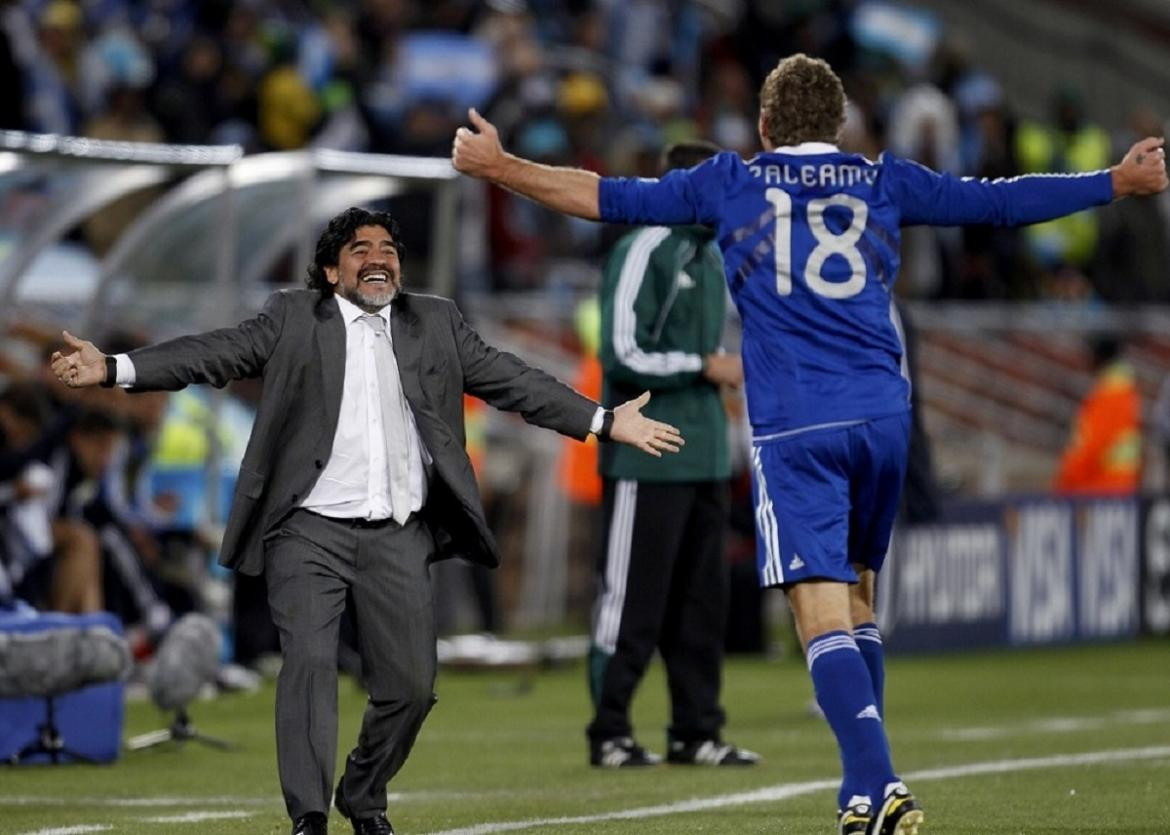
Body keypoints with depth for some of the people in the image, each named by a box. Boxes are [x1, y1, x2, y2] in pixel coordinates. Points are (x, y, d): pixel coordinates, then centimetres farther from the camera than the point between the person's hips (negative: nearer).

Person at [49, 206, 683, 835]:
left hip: (398, 538, 3)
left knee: (410, 685, 2)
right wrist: (113, 370, -17)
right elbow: (214, 353, -4)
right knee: (309, 662, -17)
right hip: (311, 529, -3)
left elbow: (511, 381, 12)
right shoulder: (293, 318, 6)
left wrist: (605, 423, 6)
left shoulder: (435, 323, 14)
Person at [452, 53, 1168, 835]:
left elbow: (612, 198, 11)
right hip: (882, 416, 3)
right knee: (858, 601, 19)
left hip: (794, 428, -3)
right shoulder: (886, 182, 12)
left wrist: (500, 167, 21)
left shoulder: (732, 183, 9)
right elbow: (998, 200, 16)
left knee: (823, 615, -10)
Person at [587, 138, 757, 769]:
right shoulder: (643, 253, -11)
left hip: (704, 457, 8)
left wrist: (731, 368, 8)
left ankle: (696, 732, 14)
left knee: (701, 599, 9)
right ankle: (609, 733, 4)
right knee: (631, 599, -3)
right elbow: (623, 355, -17)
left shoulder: (711, 256, 16)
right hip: (646, 461, -8)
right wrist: (707, 367, -13)